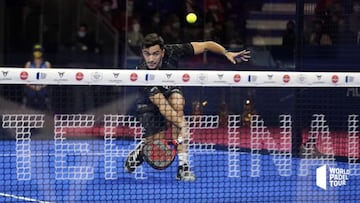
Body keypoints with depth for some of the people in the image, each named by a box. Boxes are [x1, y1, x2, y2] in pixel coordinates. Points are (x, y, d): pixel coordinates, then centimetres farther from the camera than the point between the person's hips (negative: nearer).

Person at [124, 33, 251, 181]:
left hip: (170, 91, 3)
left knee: (177, 104, -33)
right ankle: (137, 152, 27)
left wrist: (226, 53, -35)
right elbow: (162, 106, -39)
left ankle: (183, 166, -31)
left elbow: (206, 46, -18)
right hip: (149, 104, -3)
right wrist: (183, 126, -49)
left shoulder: (172, 52, -27)